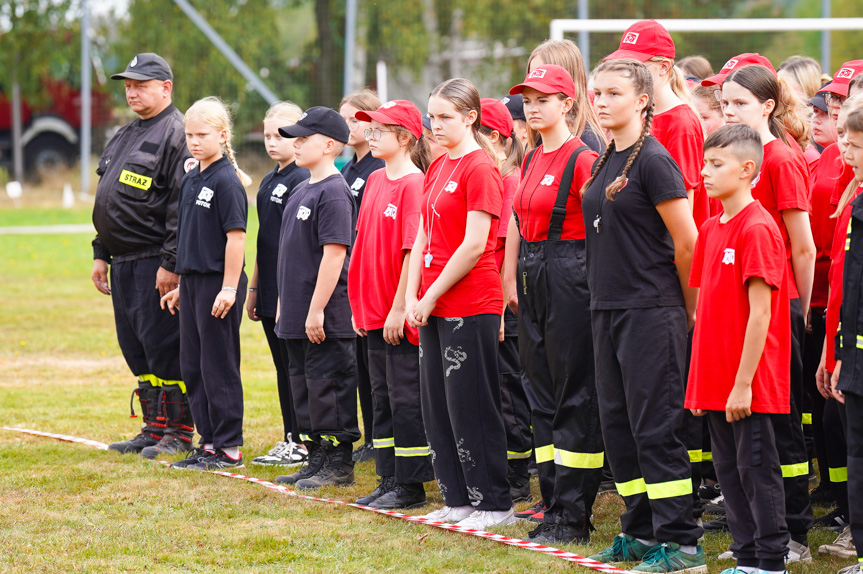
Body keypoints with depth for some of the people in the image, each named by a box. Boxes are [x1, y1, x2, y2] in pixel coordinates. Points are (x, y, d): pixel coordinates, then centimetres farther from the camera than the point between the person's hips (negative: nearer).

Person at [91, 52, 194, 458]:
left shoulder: (175, 134, -10)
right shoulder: (124, 137, 19)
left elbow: (182, 205, -17)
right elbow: (108, 202, 25)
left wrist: (171, 263, -21)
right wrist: (101, 254, 19)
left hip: (156, 264, -9)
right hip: (122, 264, 9)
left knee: (164, 347, -6)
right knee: (135, 349, 11)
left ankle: (178, 432, 0)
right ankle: (154, 428, 19)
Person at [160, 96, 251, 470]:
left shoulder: (227, 181, -13)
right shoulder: (191, 180, 13)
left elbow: (236, 236, -17)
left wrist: (229, 288, -20)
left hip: (219, 282, -9)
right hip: (192, 281, 9)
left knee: (219, 366, -3)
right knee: (192, 366, 12)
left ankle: (229, 448, 3)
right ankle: (209, 442, 20)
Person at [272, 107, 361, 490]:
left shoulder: (333, 192, -14)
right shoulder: (301, 191, 15)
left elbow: (334, 253, -19)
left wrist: (317, 310, -21)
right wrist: (283, 302, 20)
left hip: (327, 317, -10)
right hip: (297, 315, 10)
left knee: (327, 385, -5)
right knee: (303, 385, 13)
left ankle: (339, 464, 2)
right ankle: (317, 458, 21)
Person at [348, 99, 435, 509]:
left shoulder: (414, 184, -12)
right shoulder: (375, 182, 12)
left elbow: (413, 250, -16)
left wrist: (400, 307, -17)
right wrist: (359, 305, 14)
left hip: (401, 314, -8)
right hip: (375, 313, 8)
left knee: (406, 398, -2)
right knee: (382, 397, 12)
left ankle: (411, 485, 3)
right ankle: (389, 479, 19)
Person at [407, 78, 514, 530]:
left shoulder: (480, 167, -12)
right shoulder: (438, 168, 14)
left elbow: (474, 245, -17)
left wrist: (431, 297, -12)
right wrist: (413, 297, 4)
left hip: (470, 305, -9)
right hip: (432, 306, 9)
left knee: (470, 407, -5)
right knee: (437, 404, 10)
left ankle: (494, 504, 1)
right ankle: (458, 499, 18)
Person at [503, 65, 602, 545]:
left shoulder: (582, 159, -11)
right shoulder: (532, 162, 14)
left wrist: (591, 286, -16)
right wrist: (513, 280, 17)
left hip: (570, 282, -9)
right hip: (533, 282, 9)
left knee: (574, 395, -5)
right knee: (544, 394, 10)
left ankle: (573, 516, -3)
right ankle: (554, 507, 15)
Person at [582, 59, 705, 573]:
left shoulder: (654, 161, -13)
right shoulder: (604, 162, 12)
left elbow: (687, 242, -12)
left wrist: (688, 310, -3)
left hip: (651, 312, -9)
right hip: (608, 309, 9)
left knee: (656, 427, -7)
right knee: (619, 425, 12)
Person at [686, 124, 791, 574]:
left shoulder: (758, 229, -14)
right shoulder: (711, 228, 12)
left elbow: (760, 312, -16)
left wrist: (743, 383, -18)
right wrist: (700, 380, 14)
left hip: (750, 386, -8)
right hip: (716, 382, 8)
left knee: (757, 468, -2)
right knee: (728, 469, 12)